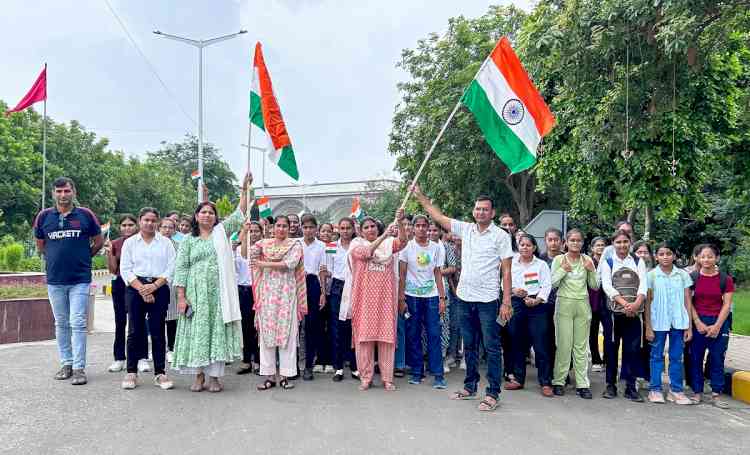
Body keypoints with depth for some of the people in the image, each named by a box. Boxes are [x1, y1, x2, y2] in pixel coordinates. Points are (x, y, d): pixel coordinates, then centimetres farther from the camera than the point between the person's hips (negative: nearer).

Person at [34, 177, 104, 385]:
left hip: (80, 279, -3)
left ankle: (79, 368, -1)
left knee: (78, 323, -5)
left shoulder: (85, 215, -1)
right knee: (61, 324, 12)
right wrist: (56, 258, 12)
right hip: (54, 279, 3)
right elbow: (40, 245, 17)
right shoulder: (44, 216, 4)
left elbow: (99, 241, 9)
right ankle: (66, 364, 23)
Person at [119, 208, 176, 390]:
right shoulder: (130, 242, 10)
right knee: (134, 331, 0)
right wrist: (142, 289, -10)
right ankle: (131, 372, 10)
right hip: (135, 288, 0)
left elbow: (171, 268, 2)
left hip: (159, 288, 0)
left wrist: (154, 286, -11)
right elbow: (125, 269, 2)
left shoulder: (166, 242, 10)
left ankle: (160, 373, 6)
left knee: (158, 332, 1)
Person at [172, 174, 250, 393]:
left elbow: (239, 215, 2)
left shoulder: (222, 231, 10)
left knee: (217, 331, 1)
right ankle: (199, 375, 14)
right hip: (196, 294, 0)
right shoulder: (189, 240, 7)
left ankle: (214, 376, 9)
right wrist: (181, 297, -7)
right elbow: (181, 268, 2)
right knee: (197, 331, 3)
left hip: (219, 293, 1)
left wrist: (245, 189, -8)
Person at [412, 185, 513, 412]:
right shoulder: (466, 229, 7)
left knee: (492, 347, 0)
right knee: (469, 345, 15)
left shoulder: (501, 236, -5)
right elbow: (439, 217, 13)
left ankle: (493, 393, 7)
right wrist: (420, 196, 11)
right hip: (465, 298, 5)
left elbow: (506, 271, -7)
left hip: (488, 299, -5)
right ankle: (470, 387, 27)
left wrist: (507, 302, -12)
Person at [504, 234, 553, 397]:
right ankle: (518, 379, 19)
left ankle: (545, 383, 1)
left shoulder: (541, 264, 6)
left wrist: (537, 300, -16)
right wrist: (513, 290, -11)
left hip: (536, 305, -3)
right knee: (517, 343, 8)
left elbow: (546, 285, -2)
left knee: (541, 344, -6)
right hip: (516, 304, 3)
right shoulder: (511, 263, 12)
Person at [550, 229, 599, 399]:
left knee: (581, 345, 5)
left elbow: (595, 286, 8)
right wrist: (563, 269, -13)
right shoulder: (559, 259, 2)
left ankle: (582, 384, 10)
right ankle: (559, 382, 7)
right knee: (564, 344, -2)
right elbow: (553, 283, -3)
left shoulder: (587, 260, 8)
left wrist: (591, 270, -6)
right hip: (564, 303, -2)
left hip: (583, 304, 2)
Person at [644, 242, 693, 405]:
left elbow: (687, 302, 5)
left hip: (679, 322, 1)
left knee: (676, 357, 7)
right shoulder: (651, 275, 0)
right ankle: (655, 390, 13)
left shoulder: (683, 275, 4)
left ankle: (676, 390, 16)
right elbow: (648, 302, 0)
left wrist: (689, 327, 2)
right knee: (656, 356, 5)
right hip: (658, 322, -1)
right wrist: (648, 327, -3)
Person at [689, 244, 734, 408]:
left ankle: (716, 394, 13)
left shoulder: (725, 279, 0)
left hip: (719, 322, 0)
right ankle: (697, 392, 15)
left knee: (717, 359, 3)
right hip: (698, 322, 0)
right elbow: (688, 302, 0)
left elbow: (727, 305, -2)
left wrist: (717, 326, -9)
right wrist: (698, 323, -8)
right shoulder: (692, 277, 0)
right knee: (696, 358, 5)